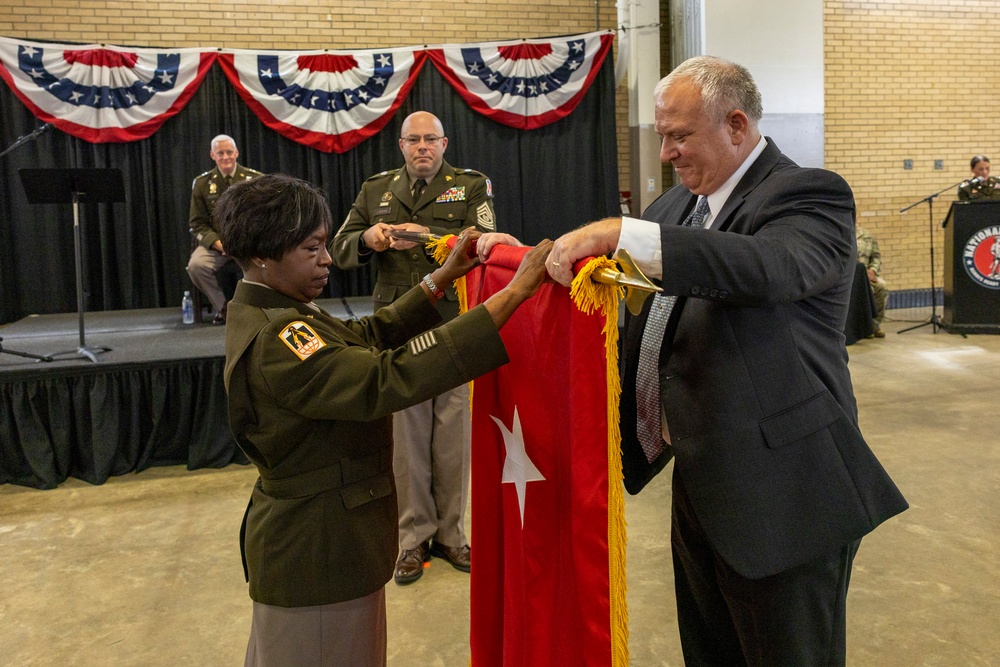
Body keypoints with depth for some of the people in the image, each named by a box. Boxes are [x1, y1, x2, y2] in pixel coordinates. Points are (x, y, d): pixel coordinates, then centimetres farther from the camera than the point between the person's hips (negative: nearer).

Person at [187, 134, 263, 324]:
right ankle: (224, 306, -5)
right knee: (196, 265, -28)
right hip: (215, 243, 1)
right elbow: (197, 223, 5)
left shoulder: (254, 179, 4)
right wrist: (218, 243, -14)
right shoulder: (202, 183, 6)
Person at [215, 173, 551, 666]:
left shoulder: (266, 315, 3)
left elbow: (367, 336, 8)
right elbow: (388, 379, -39)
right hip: (316, 552, -10)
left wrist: (443, 277, 3)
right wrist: (514, 293, -39)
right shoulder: (274, 340, -29)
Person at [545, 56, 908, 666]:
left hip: (778, 497, -8)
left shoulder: (810, 194, -14)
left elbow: (770, 267, -35)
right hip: (699, 481, 8)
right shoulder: (680, 203, 10)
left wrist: (621, 233, -40)